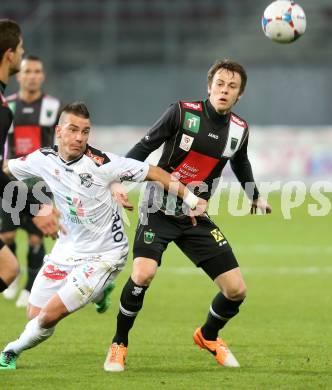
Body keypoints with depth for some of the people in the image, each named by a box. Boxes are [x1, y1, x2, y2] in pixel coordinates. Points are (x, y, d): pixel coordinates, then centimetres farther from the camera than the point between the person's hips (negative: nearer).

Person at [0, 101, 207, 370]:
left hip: (103, 255, -6)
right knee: (34, 315, 6)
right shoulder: (43, 160, -7)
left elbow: (155, 173, -15)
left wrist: (191, 199, -15)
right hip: (67, 247, 6)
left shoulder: (103, 164, -22)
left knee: (49, 316, -10)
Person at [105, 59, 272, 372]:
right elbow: (144, 147, -11)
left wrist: (255, 197, 35)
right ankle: (119, 345, -6)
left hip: (196, 217, 5)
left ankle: (208, 336, 32)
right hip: (159, 210, -5)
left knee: (236, 290, -2)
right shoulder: (182, 112, -13)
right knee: (143, 274, -29)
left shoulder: (239, 129, 1)